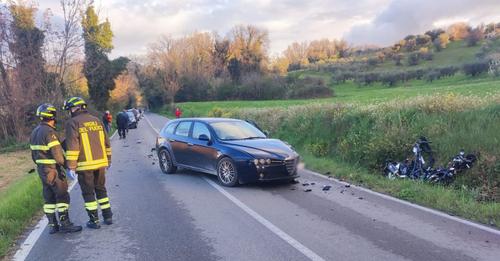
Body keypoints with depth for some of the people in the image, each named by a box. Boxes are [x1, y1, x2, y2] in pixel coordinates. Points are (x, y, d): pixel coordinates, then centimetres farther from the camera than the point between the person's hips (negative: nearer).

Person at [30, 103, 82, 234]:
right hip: (53, 171, -9)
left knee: (49, 198, 13)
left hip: (41, 170, 9)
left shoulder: (34, 132, 11)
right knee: (62, 197, -2)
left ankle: (52, 225, 18)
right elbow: (58, 154, -21)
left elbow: (34, 154, 18)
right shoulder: (49, 132, -19)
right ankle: (65, 224, 1)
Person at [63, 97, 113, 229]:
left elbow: (72, 146, -15)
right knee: (101, 189, 18)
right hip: (100, 162, 5)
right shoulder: (96, 120, 10)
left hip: (85, 165, -5)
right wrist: (108, 161, 20)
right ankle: (108, 216, 20)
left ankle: (94, 220, 10)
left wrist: (71, 166, -11)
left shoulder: (73, 123, -8)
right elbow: (106, 143, 12)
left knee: (88, 192, 6)